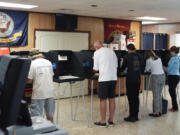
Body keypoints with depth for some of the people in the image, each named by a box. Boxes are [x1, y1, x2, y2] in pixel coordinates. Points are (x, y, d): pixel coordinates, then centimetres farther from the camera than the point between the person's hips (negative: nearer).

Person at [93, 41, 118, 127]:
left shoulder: (97, 53, -1)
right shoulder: (112, 51, 14)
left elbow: (95, 69, 0)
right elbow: (116, 65, 16)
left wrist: (95, 69, 22)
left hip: (104, 78, -5)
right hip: (113, 77, 5)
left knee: (103, 100, 1)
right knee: (112, 99, 10)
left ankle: (103, 121, 7)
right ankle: (111, 120, 18)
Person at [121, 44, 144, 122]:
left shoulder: (127, 56, -6)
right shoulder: (140, 56, 6)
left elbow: (123, 67, 4)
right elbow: (142, 68, 11)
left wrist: (121, 70, 26)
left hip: (130, 80, -5)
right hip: (137, 79, 5)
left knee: (131, 98, 1)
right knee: (136, 97, 11)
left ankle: (132, 116, 4)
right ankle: (136, 116, 17)